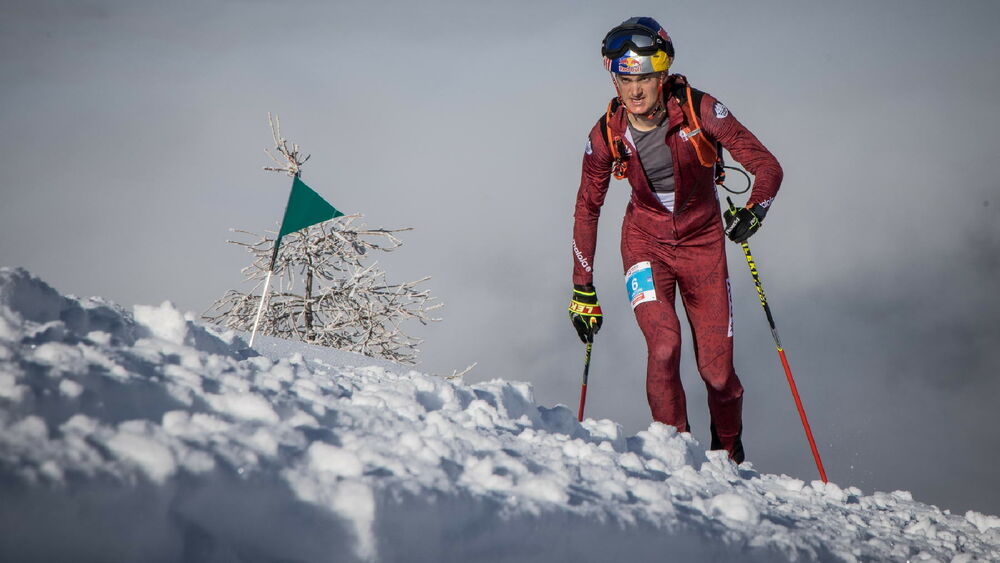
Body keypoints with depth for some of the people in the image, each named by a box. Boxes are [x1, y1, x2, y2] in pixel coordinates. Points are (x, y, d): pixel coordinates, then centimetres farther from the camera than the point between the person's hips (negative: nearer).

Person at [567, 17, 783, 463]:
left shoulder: (699, 111, -19)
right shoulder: (607, 135, -13)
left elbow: (766, 166, -16)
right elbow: (587, 209, 1)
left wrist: (753, 211, -37)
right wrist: (583, 290, 2)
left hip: (702, 241, -1)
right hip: (646, 243, 1)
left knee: (717, 370, -3)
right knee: (663, 345, -24)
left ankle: (729, 455, 25)